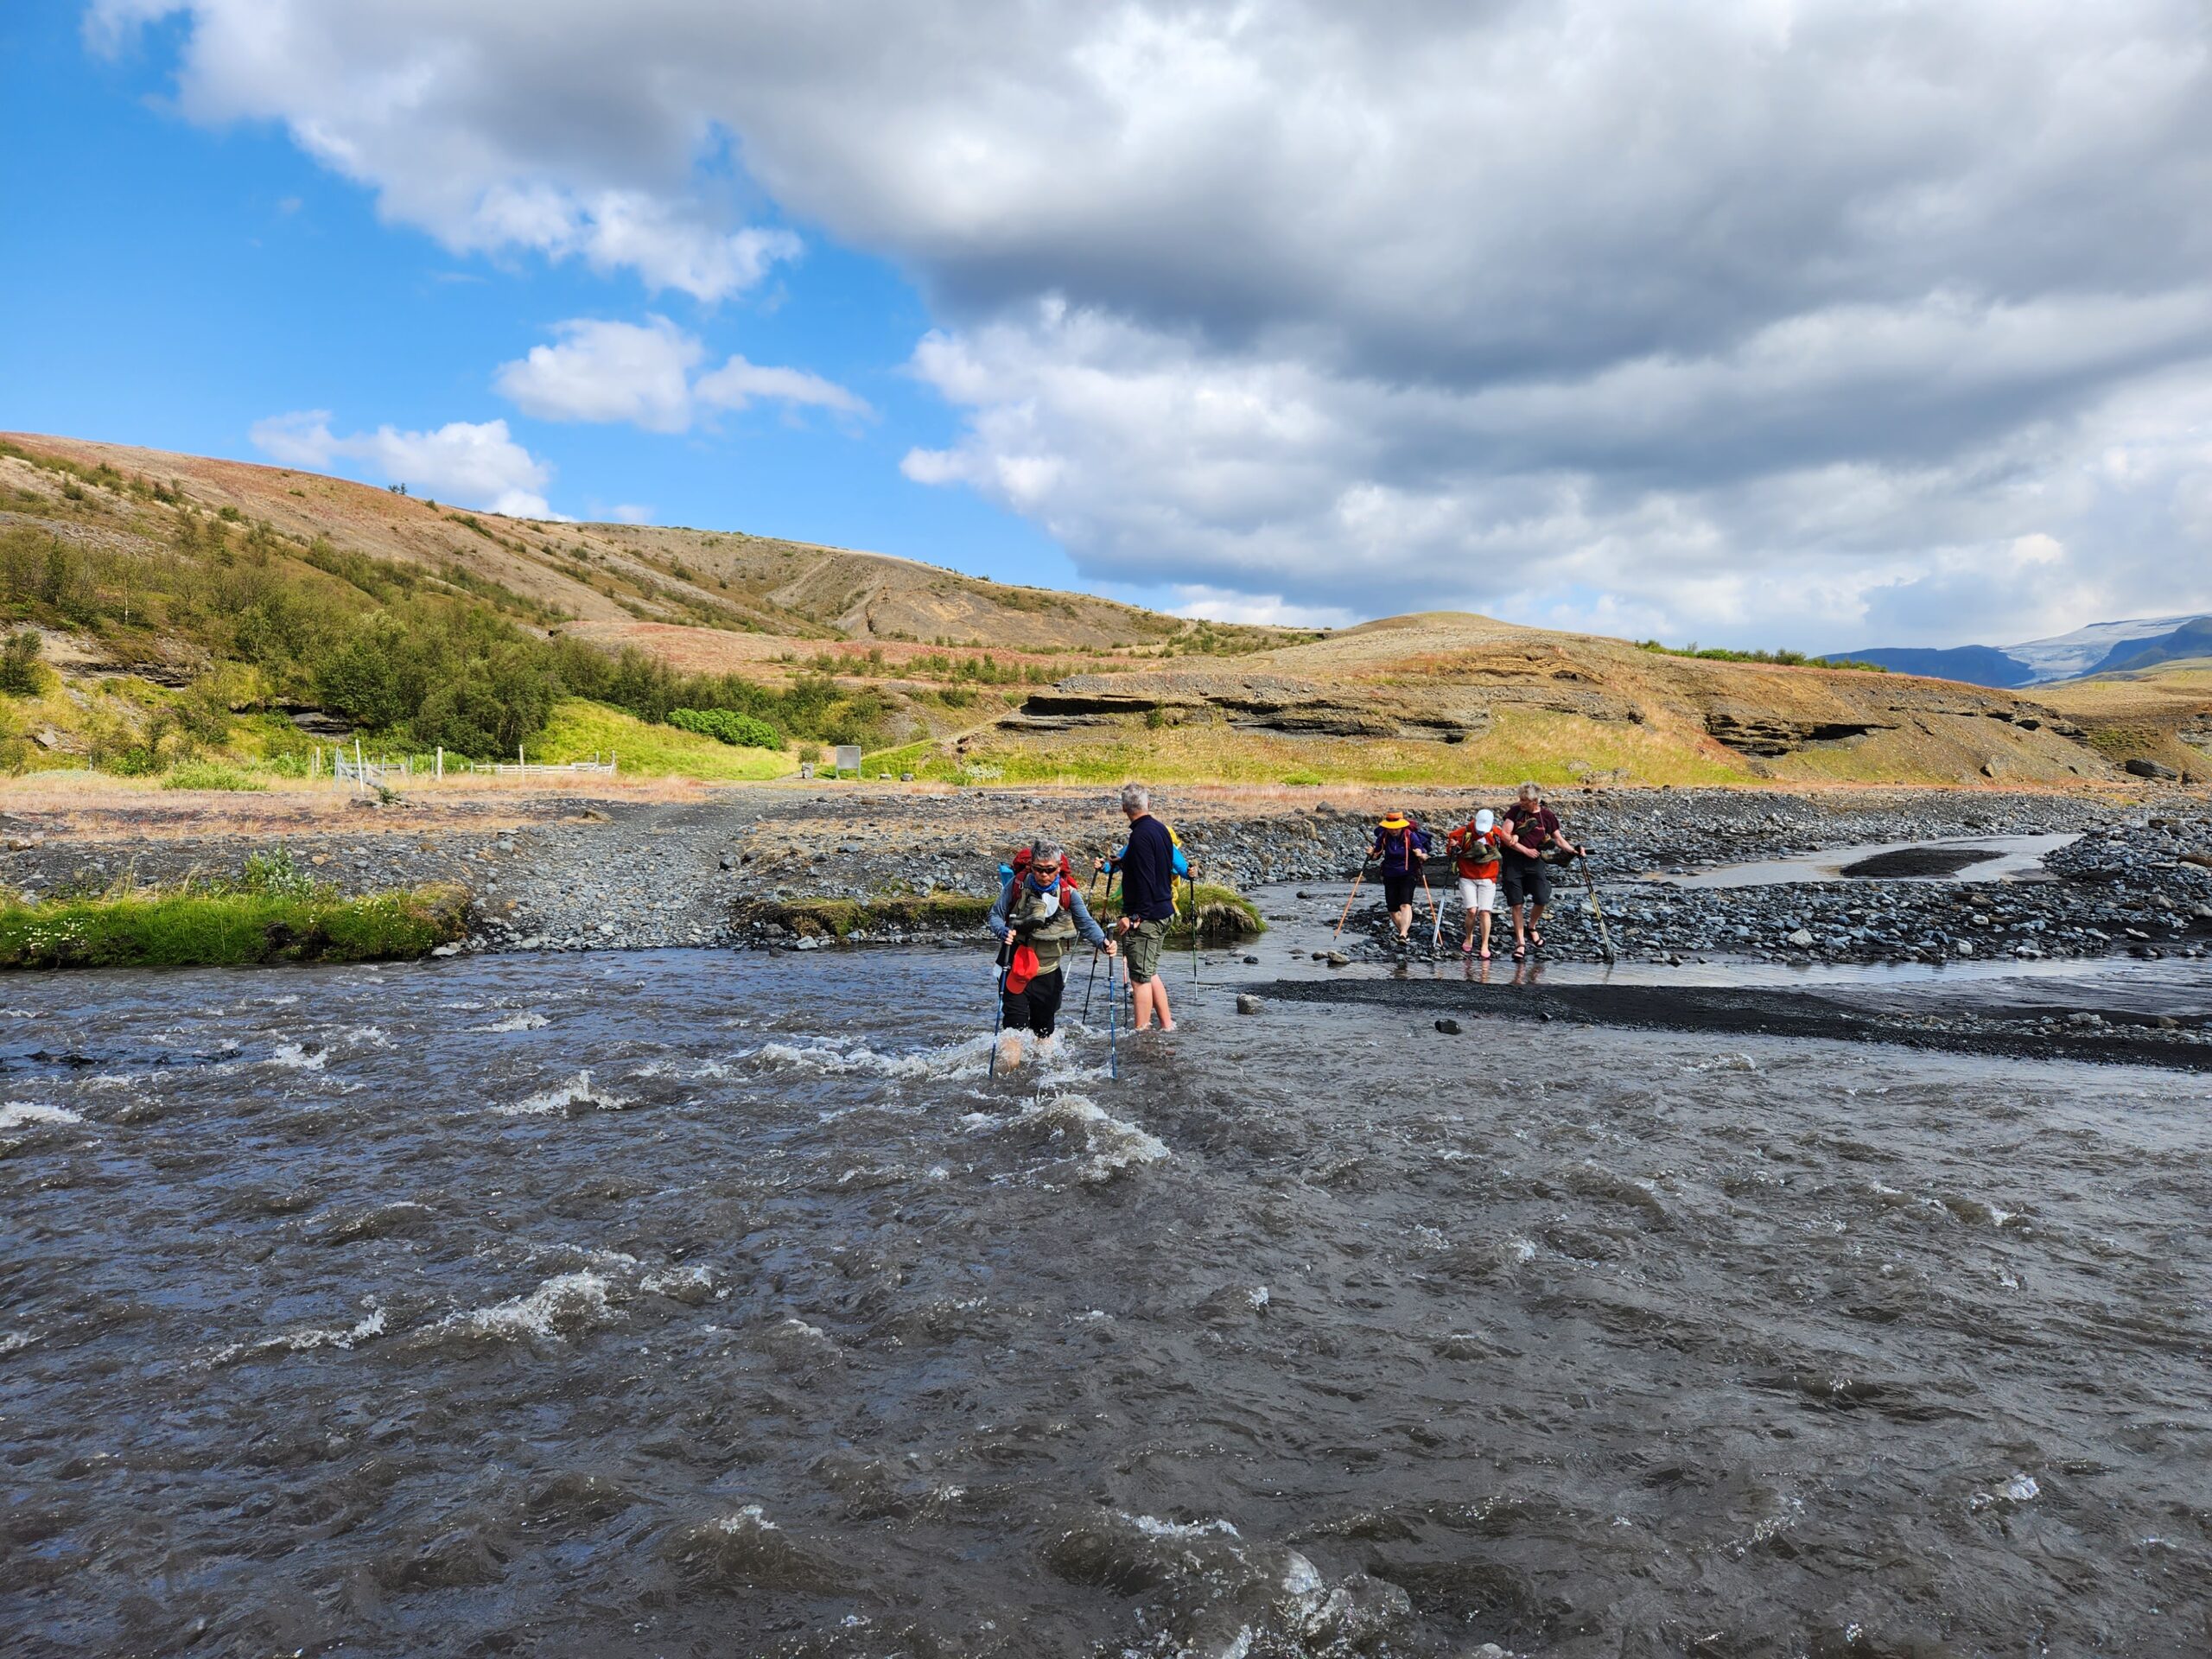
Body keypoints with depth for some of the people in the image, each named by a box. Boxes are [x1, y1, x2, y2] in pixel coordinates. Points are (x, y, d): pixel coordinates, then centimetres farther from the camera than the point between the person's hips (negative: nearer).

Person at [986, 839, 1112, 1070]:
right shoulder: (1017, 885, -9)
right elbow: (995, 915, -5)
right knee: (1014, 1025, -10)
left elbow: (1086, 923, -15)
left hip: (1048, 973, 2)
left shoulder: (1068, 893, -7)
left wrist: (1102, 942, -36)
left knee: (1045, 1028, 16)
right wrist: (1004, 932, -28)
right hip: (1016, 970, -2)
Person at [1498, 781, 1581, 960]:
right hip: (1513, 860, -1)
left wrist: (1573, 850, -12)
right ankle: (1520, 942, 8)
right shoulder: (1515, 811, -4)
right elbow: (1505, 836, -10)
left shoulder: (1547, 816, -1)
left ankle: (1532, 927, 25)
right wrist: (1526, 850, -13)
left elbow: (1559, 839, 5)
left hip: (1534, 861, 1)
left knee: (1542, 900, -5)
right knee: (1517, 904, -2)